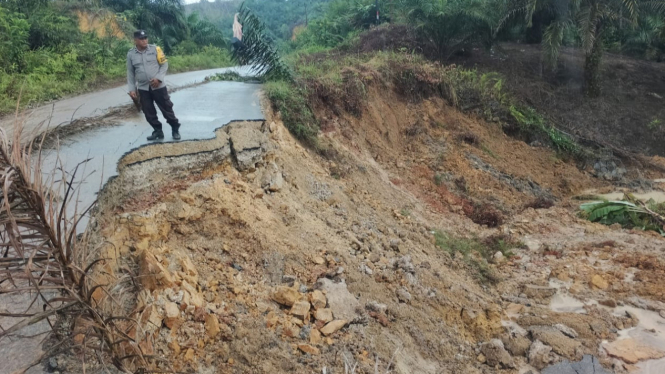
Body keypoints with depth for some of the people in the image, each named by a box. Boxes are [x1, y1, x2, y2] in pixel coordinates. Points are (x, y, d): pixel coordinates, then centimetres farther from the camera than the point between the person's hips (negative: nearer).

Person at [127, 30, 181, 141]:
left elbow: (164, 64, -1)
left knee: (167, 109, 1)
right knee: (149, 113, 6)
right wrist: (132, 89, 3)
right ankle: (158, 131, 20)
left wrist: (158, 78, -14)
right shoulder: (130, 54, 3)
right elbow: (130, 73, 9)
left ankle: (175, 129, 16)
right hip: (143, 89, 3)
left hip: (158, 86, -3)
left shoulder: (155, 49, -3)